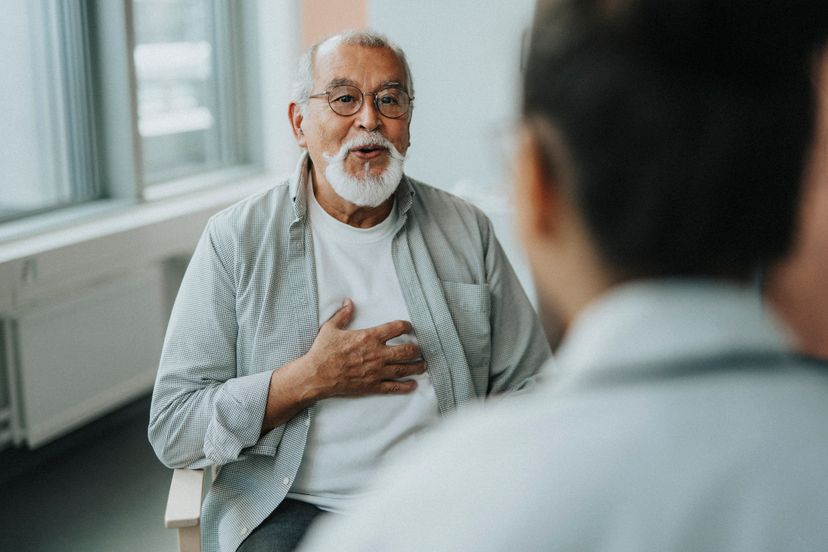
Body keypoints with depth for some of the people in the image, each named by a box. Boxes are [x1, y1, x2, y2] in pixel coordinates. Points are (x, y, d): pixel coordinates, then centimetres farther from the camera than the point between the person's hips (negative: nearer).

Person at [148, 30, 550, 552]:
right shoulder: (236, 239, 1)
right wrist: (311, 378, -10)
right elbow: (172, 431, -1)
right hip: (294, 508, -1)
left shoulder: (466, 230, 9)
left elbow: (527, 386, 10)